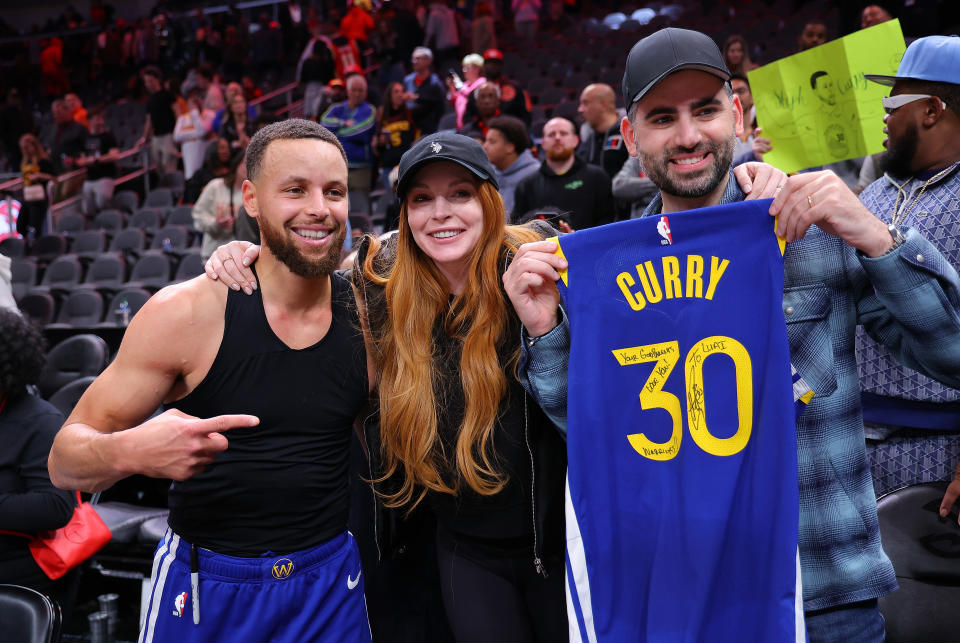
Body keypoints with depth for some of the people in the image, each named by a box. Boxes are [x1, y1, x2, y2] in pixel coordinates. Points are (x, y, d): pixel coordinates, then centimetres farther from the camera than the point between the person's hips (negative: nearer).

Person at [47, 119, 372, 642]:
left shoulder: (368, 312, -8)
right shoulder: (183, 314, -16)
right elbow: (65, 461, -12)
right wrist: (129, 452, -33)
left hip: (329, 585, 2)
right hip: (205, 592, -2)